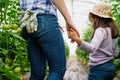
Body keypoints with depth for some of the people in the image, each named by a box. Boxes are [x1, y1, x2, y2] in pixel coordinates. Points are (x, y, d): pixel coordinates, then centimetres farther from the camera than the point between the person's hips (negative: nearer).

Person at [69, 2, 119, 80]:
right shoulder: (113, 31, 11)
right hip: (110, 67, 9)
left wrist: (77, 39, -47)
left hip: (99, 68, -9)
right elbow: (115, 53, 18)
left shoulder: (101, 30, -16)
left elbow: (92, 48, -35)